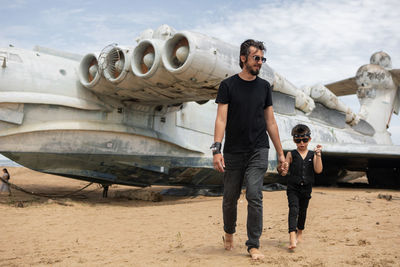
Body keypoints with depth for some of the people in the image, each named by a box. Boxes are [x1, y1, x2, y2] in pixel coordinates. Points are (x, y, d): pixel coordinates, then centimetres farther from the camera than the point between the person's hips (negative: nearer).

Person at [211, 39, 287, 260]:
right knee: (230, 197, 8)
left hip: (258, 151, 1)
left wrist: (280, 153, 11)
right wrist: (216, 150, -18)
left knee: (254, 196, -9)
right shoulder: (228, 85, 0)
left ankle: (254, 245, 3)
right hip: (233, 151, -1)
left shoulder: (264, 86, 9)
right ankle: (229, 233, 35)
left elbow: (270, 122, 12)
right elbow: (221, 119, -6)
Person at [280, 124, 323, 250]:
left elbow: (318, 170, -8)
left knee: (302, 211, 17)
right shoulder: (291, 154, 0)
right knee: (293, 209, -18)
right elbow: (284, 171, -2)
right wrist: (283, 170, -26)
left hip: (306, 188, 3)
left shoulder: (313, 155, 3)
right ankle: (292, 236, -27)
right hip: (293, 188, -2)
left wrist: (318, 154, -13)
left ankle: (299, 232, 39)